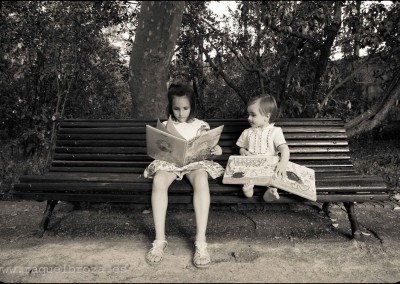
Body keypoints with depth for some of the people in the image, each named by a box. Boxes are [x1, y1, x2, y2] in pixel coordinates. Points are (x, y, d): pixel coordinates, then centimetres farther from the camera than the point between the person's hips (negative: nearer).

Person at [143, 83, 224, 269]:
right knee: (158, 180, -36)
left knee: (201, 180, -38)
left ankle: (200, 242, -38)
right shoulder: (165, 126, 15)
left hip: (196, 162, 0)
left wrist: (216, 151, -14)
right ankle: (160, 240, -32)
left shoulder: (201, 125, 13)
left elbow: (208, 150, 9)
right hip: (170, 162, 1)